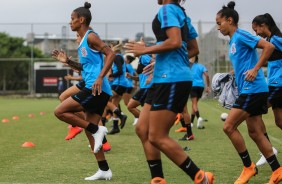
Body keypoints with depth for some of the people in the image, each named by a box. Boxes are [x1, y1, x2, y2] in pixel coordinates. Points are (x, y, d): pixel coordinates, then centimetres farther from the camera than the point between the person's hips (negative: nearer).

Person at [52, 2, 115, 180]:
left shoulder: (91, 36, -7)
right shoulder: (83, 41, 21)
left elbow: (111, 54, -18)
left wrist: (100, 78, -25)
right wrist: (68, 61, 18)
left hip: (96, 88, -10)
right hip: (96, 90, 10)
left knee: (60, 111, -10)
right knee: (91, 129, 11)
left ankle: (97, 130, -10)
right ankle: (104, 170, 13)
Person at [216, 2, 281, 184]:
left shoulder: (241, 36, -11)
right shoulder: (233, 41, 17)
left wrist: (255, 69, -20)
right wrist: (238, 72, 14)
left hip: (253, 89, -10)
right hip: (249, 90, 10)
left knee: (229, 126, -9)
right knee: (255, 132, 9)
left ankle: (248, 167, 1)